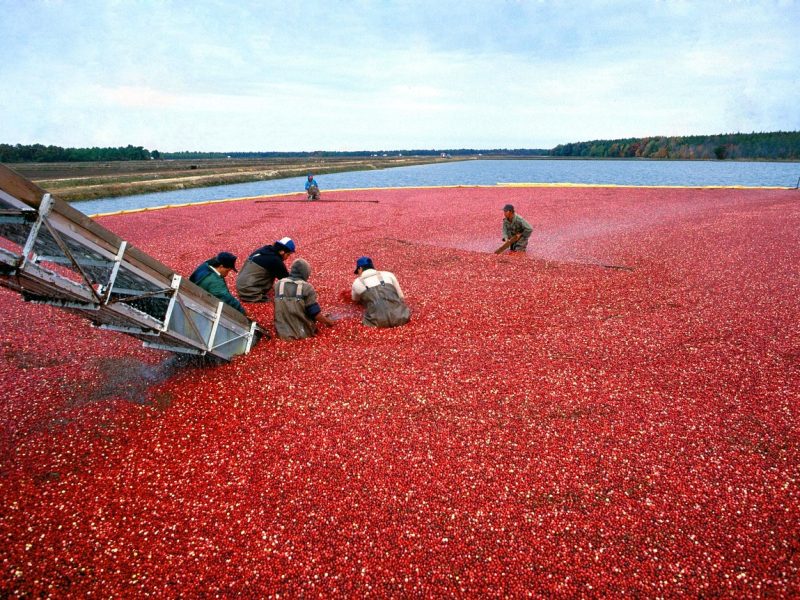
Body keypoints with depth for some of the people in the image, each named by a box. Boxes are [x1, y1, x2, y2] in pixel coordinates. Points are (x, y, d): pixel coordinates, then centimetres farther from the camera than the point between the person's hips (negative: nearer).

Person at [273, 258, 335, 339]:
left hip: (282, 333, 3)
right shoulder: (307, 287, -7)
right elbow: (316, 314, -7)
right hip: (303, 334, -3)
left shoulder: (278, 284, 5)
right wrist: (329, 322, 10)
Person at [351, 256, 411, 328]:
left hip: (378, 322, -1)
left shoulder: (357, 282, 19)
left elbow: (355, 299, 42)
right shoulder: (388, 274, 21)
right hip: (399, 317, 1)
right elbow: (401, 297, 27)